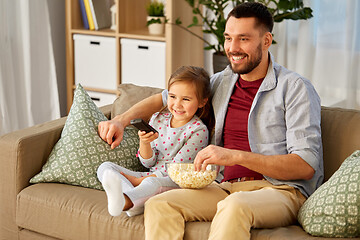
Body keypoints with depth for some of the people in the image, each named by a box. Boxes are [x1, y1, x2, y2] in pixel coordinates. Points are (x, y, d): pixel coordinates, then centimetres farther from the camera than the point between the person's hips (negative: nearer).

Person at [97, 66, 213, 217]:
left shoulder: (198, 130, -9)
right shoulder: (157, 119, 8)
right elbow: (148, 163, 9)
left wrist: (138, 181, -14)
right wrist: (144, 143, -14)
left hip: (175, 183, -6)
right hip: (151, 175, 6)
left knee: (153, 183, -38)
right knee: (105, 167, -11)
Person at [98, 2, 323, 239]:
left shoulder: (295, 88, -3)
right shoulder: (222, 82, 16)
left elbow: (306, 165, -12)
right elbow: (164, 98, 30)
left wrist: (236, 156, -20)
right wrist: (122, 120, 13)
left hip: (280, 190, -5)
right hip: (227, 187, 6)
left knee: (234, 205, -40)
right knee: (158, 204, -21)